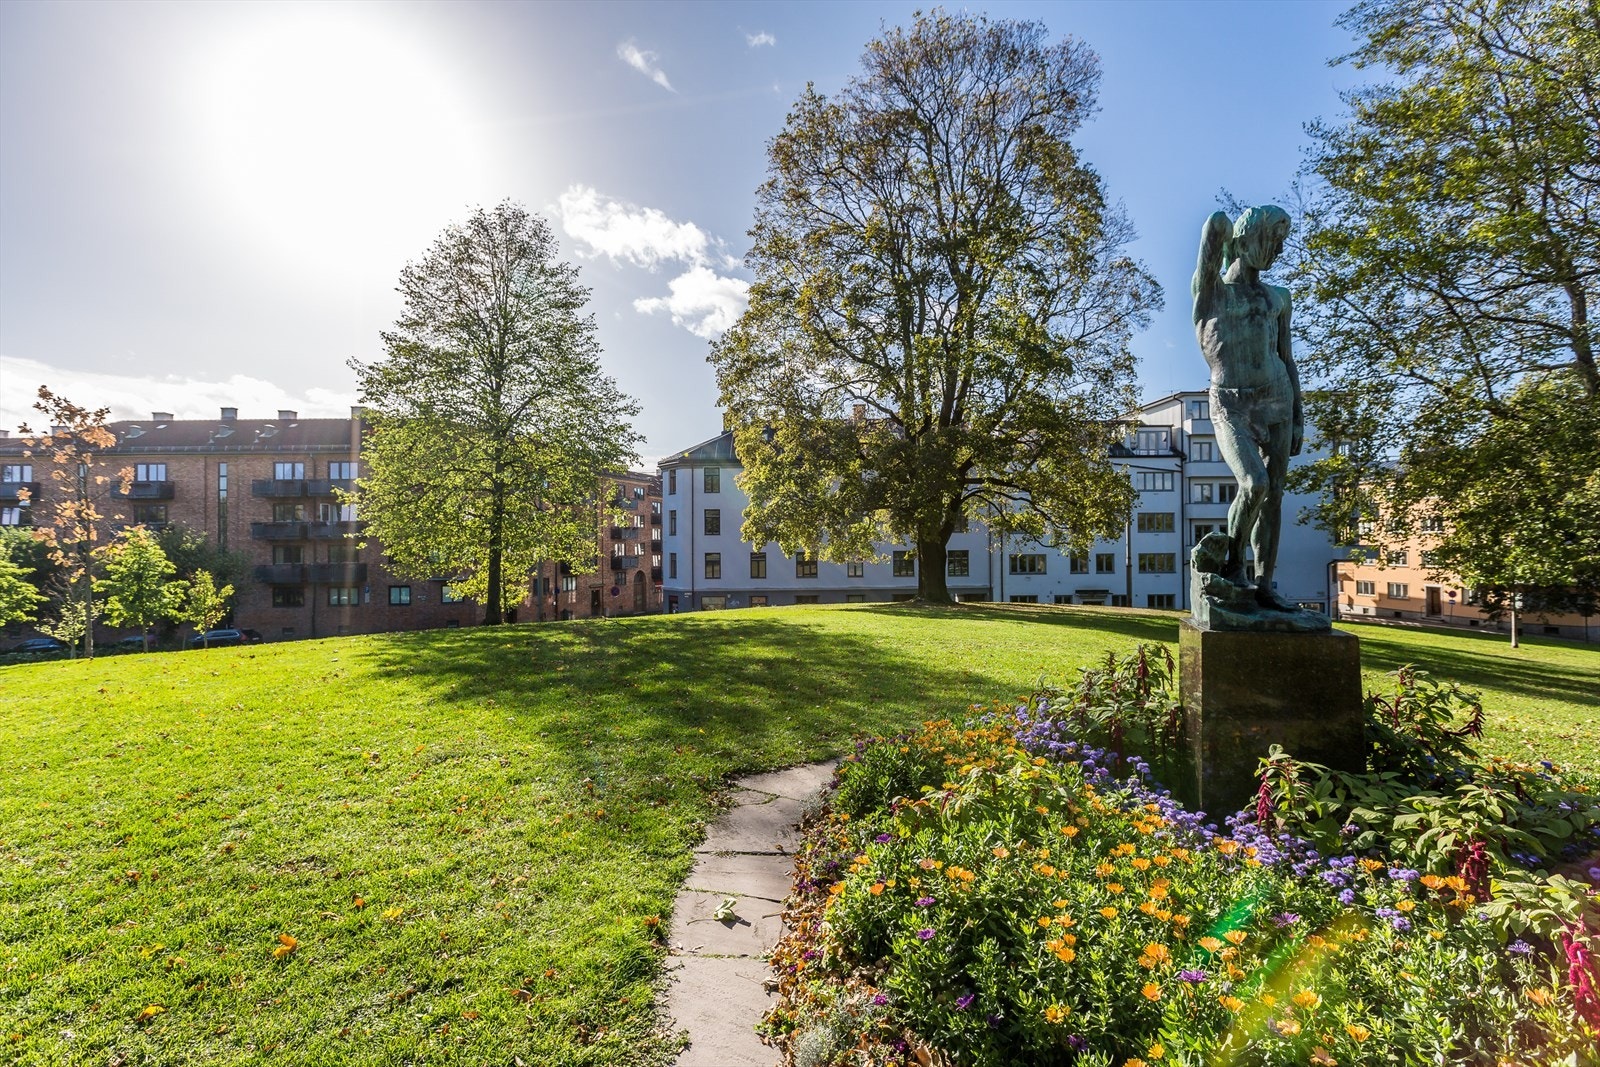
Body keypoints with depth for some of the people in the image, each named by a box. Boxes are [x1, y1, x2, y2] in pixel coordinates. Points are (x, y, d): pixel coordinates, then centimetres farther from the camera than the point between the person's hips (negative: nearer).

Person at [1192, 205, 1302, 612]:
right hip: (1231, 406, -5)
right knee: (1254, 484, -24)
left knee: (1274, 495, 1)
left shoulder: (1278, 298, 16)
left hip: (1276, 400, 5)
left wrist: (1298, 419, 11)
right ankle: (1233, 559, 0)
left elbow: (1287, 360, 16)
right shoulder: (1210, 289, 2)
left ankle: (1264, 585, 7)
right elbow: (1218, 224, -10)